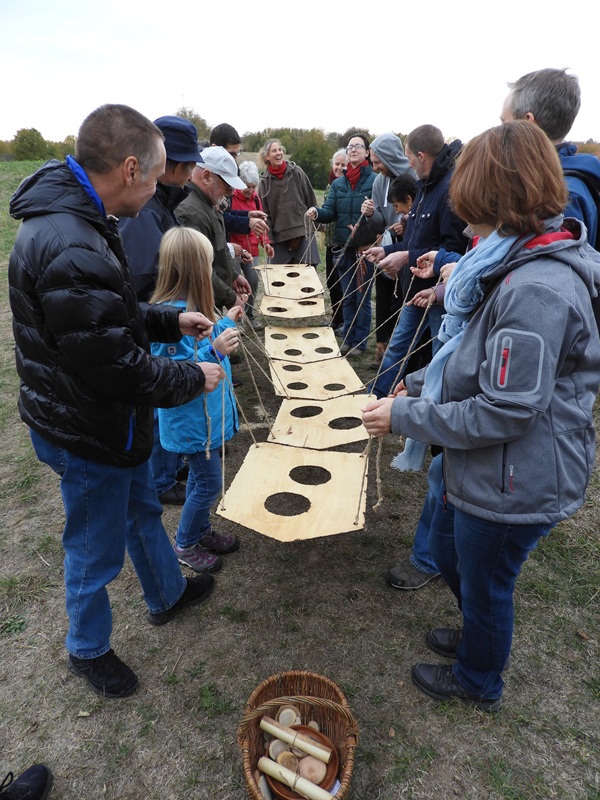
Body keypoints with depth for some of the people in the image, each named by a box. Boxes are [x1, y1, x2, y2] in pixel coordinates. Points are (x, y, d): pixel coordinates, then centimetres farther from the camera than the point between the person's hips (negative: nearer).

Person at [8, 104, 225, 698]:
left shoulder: (74, 220, 2)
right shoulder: (70, 252, -33)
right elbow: (116, 370, -29)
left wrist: (170, 320, 6)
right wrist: (194, 378, -14)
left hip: (112, 423, 10)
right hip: (90, 434, -10)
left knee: (142, 511, 28)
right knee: (96, 549, 14)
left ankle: (167, 594, 54)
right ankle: (88, 650, 42)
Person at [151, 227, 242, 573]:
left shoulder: (190, 305, 2)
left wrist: (225, 323, 22)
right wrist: (214, 350, -35)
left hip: (207, 412, 9)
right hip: (193, 420, -9)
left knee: (202, 476, 22)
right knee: (209, 483, 5)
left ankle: (202, 531, 41)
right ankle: (185, 545, 27)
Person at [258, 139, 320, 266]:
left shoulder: (296, 172, 2)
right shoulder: (265, 181, 3)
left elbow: (311, 200, 6)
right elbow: (265, 214, 4)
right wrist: (268, 240, -1)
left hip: (304, 233, 0)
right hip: (280, 237, 0)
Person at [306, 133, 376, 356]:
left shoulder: (375, 180, -5)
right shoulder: (338, 183, 10)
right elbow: (330, 212, 0)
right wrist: (316, 212, -21)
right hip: (343, 247, 5)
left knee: (362, 297, 4)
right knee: (347, 296, 13)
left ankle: (359, 342, 15)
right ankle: (348, 339, 24)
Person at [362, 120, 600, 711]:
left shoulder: (536, 291, -30)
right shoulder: (520, 265, 4)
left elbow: (505, 412, -29)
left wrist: (404, 416, -21)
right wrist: (422, 382, 3)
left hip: (515, 483, -9)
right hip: (481, 469, 10)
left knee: (484, 584, 17)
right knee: (446, 551, 28)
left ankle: (479, 682, 49)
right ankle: (478, 637, 59)